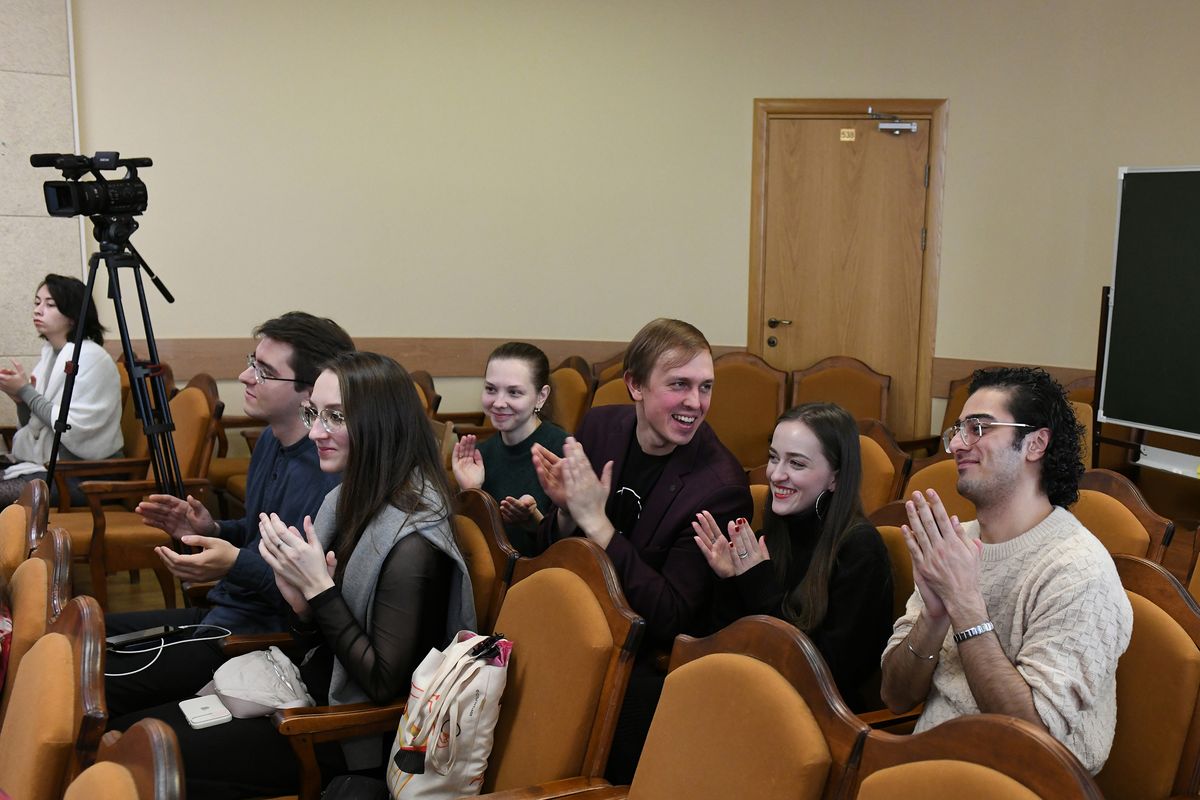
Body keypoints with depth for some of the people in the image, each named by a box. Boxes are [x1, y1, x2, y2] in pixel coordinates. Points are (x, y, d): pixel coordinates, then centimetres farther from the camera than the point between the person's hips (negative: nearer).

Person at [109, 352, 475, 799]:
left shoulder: (409, 542, -25)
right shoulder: (351, 500, 2)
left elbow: (384, 684, -22)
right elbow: (320, 637, 11)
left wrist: (320, 589, -24)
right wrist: (302, 603, -11)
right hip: (315, 689, 8)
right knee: (127, 730, 2)